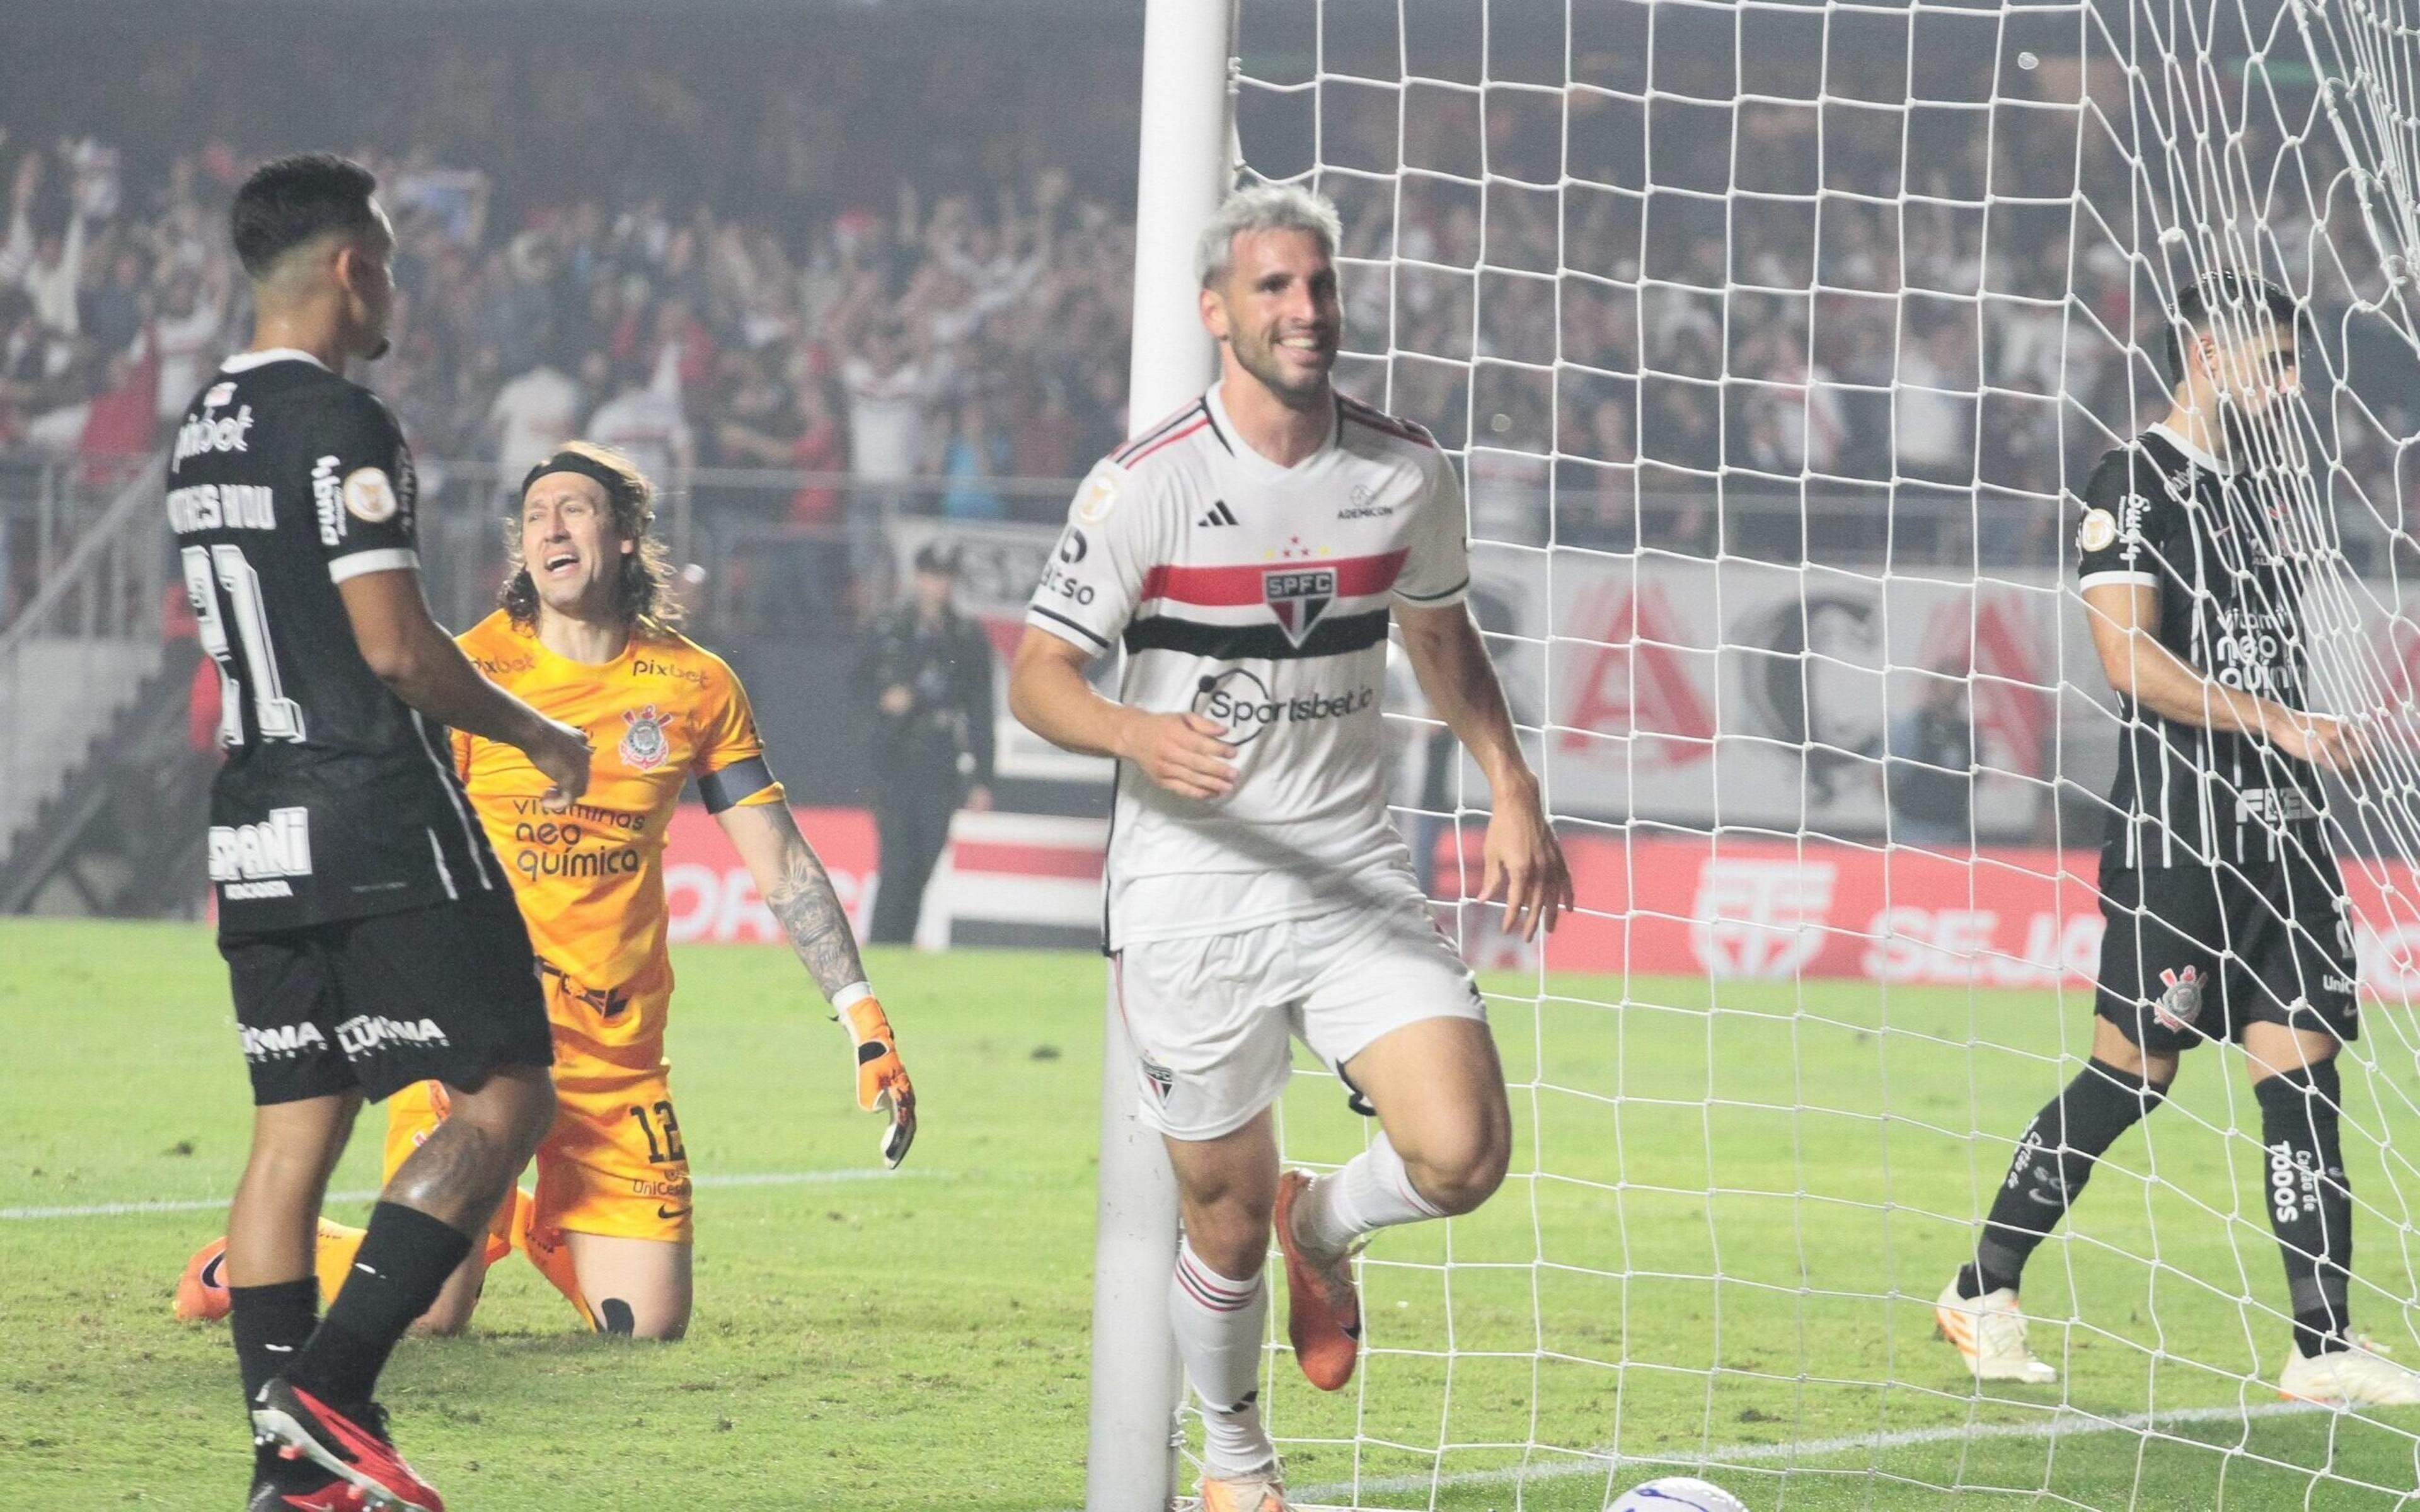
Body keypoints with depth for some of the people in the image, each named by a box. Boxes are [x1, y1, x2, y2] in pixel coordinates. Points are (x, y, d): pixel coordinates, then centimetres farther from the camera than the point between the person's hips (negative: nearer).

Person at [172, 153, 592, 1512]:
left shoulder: (202, 434, 14)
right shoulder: (339, 426, -14)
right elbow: (399, 646, -19)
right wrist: (539, 738, -3)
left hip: (256, 826, 9)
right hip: (380, 817, -9)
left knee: (297, 1130, 8)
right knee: (504, 1097, -2)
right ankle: (330, 1387, -13)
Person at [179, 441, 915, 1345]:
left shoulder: (695, 687, 3)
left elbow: (781, 864, 7)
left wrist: (866, 1025, 1)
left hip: (620, 1053, 3)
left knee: (648, 1325, -4)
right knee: (426, 1313, -11)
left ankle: (538, 1229, 30)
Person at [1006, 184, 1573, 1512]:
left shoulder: (1406, 474, 2)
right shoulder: (1147, 485, -10)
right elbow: (1037, 676, -8)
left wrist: (1512, 794, 9)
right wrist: (1136, 732, -29)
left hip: (1356, 887, 3)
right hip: (1190, 903, -3)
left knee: (1461, 1155, -16)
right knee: (1227, 1222, 4)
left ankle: (1326, 1224, 19)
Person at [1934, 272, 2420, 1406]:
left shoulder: (2269, 485, 17)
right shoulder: (2136, 485, -8)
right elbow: (2131, 655, -18)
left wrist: (2311, 763, 19)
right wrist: (2279, 722, -21)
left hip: (2281, 825, 8)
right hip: (2175, 829, -8)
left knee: (2304, 1072, 1)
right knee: (2135, 1072, -3)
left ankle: (2323, 1346, -1)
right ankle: (1984, 1291, 11)